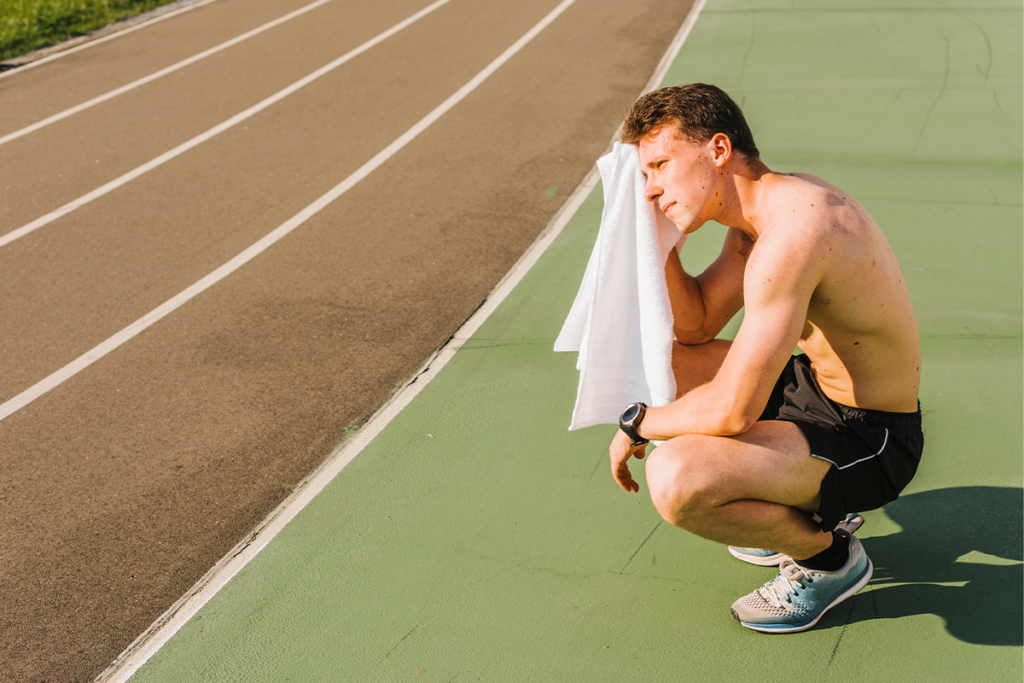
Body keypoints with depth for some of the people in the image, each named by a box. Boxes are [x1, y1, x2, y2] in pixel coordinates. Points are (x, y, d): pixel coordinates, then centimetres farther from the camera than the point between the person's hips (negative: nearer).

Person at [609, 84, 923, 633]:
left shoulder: (790, 233, -30)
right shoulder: (758, 209, 2)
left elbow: (733, 410, -31)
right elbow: (696, 325, 10)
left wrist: (637, 423, -13)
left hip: (871, 441, -10)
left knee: (674, 479, -31)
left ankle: (829, 556, 1)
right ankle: (810, 508, 19)